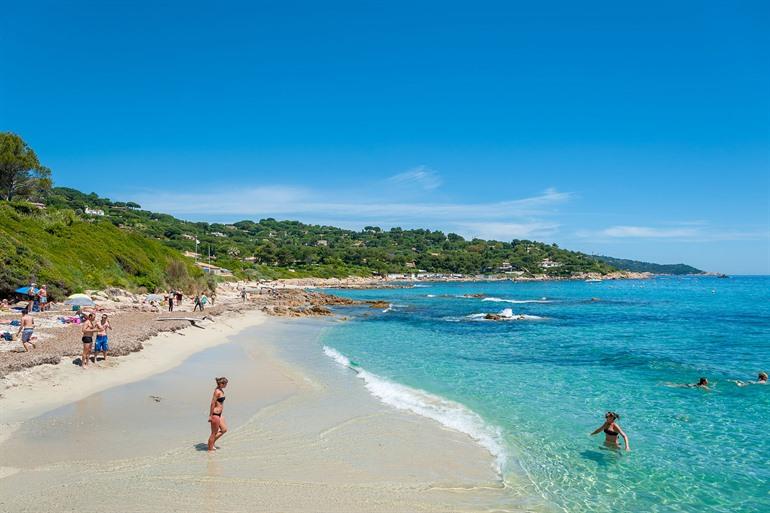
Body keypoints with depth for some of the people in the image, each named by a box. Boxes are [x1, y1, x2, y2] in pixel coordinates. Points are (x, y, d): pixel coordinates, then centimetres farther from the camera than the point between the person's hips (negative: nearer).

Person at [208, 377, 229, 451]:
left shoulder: (221, 391, 8)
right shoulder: (217, 392, -21)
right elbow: (212, 404, -21)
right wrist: (210, 416, -19)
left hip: (219, 414, 10)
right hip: (215, 414, -10)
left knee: (224, 429, 17)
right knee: (214, 433, 4)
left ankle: (211, 443, 27)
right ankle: (210, 448, 17)